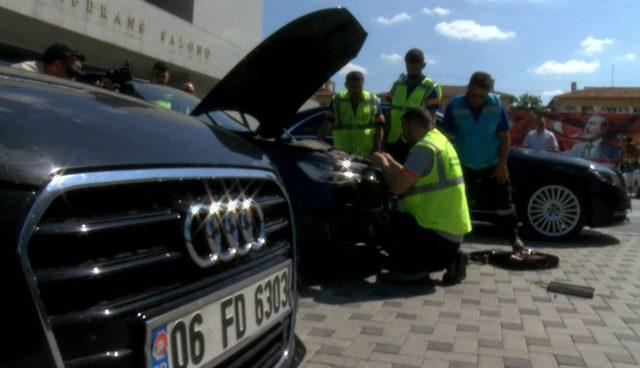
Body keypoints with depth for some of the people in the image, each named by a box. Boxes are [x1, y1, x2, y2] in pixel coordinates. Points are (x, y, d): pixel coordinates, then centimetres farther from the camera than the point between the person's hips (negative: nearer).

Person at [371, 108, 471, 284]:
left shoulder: (424, 147, -15)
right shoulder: (439, 140, 16)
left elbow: (398, 186, -18)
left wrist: (383, 166, -1)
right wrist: (391, 162, 21)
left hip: (438, 232, -9)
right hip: (452, 231, 9)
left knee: (379, 221, -6)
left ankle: (414, 267, -6)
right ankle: (449, 258, 11)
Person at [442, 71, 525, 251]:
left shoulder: (496, 104, -9)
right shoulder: (454, 105, -14)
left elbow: (505, 137, -3)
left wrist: (502, 164, -9)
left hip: (493, 167, 1)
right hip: (465, 168, -1)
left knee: (504, 204, 10)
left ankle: (514, 238, 27)